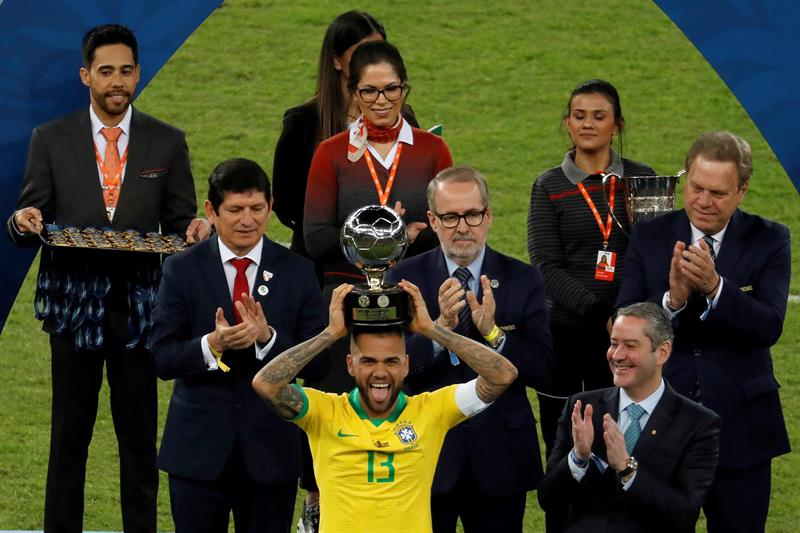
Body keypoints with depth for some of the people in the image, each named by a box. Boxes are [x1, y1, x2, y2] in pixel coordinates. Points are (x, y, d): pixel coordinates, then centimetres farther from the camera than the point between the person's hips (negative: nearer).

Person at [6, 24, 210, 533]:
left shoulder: (168, 143, 6)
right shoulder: (50, 140, 4)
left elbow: (179, 223, 8)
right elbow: (29, 225, 5)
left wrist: (197, 228, -14)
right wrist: (24, 221, -18)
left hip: (139, 304, 0)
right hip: (74, 302, 0)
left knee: (140, 436, 4)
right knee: (69, 436, 4)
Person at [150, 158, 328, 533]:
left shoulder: (297, 272, 1)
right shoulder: (182, 270, 0)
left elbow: (316, 362, -3)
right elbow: (163, 359, -5)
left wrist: (268, 336, -21)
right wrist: (212, 344, -24)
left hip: (270, 449, 1)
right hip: (198, 449, -1)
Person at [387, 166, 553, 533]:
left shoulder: (523, 280, 1)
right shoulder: (405, 278, -1)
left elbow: (542, 370, -5)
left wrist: (493, 332, -20)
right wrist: (440, 327, -24)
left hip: (499, 458, 1)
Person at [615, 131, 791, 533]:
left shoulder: (769, 241, -2)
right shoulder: (650, 237, 0)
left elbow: (769, 327, -15)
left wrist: (715, 287, -30)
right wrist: (672, 299, -27)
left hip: (739, 428, -1)